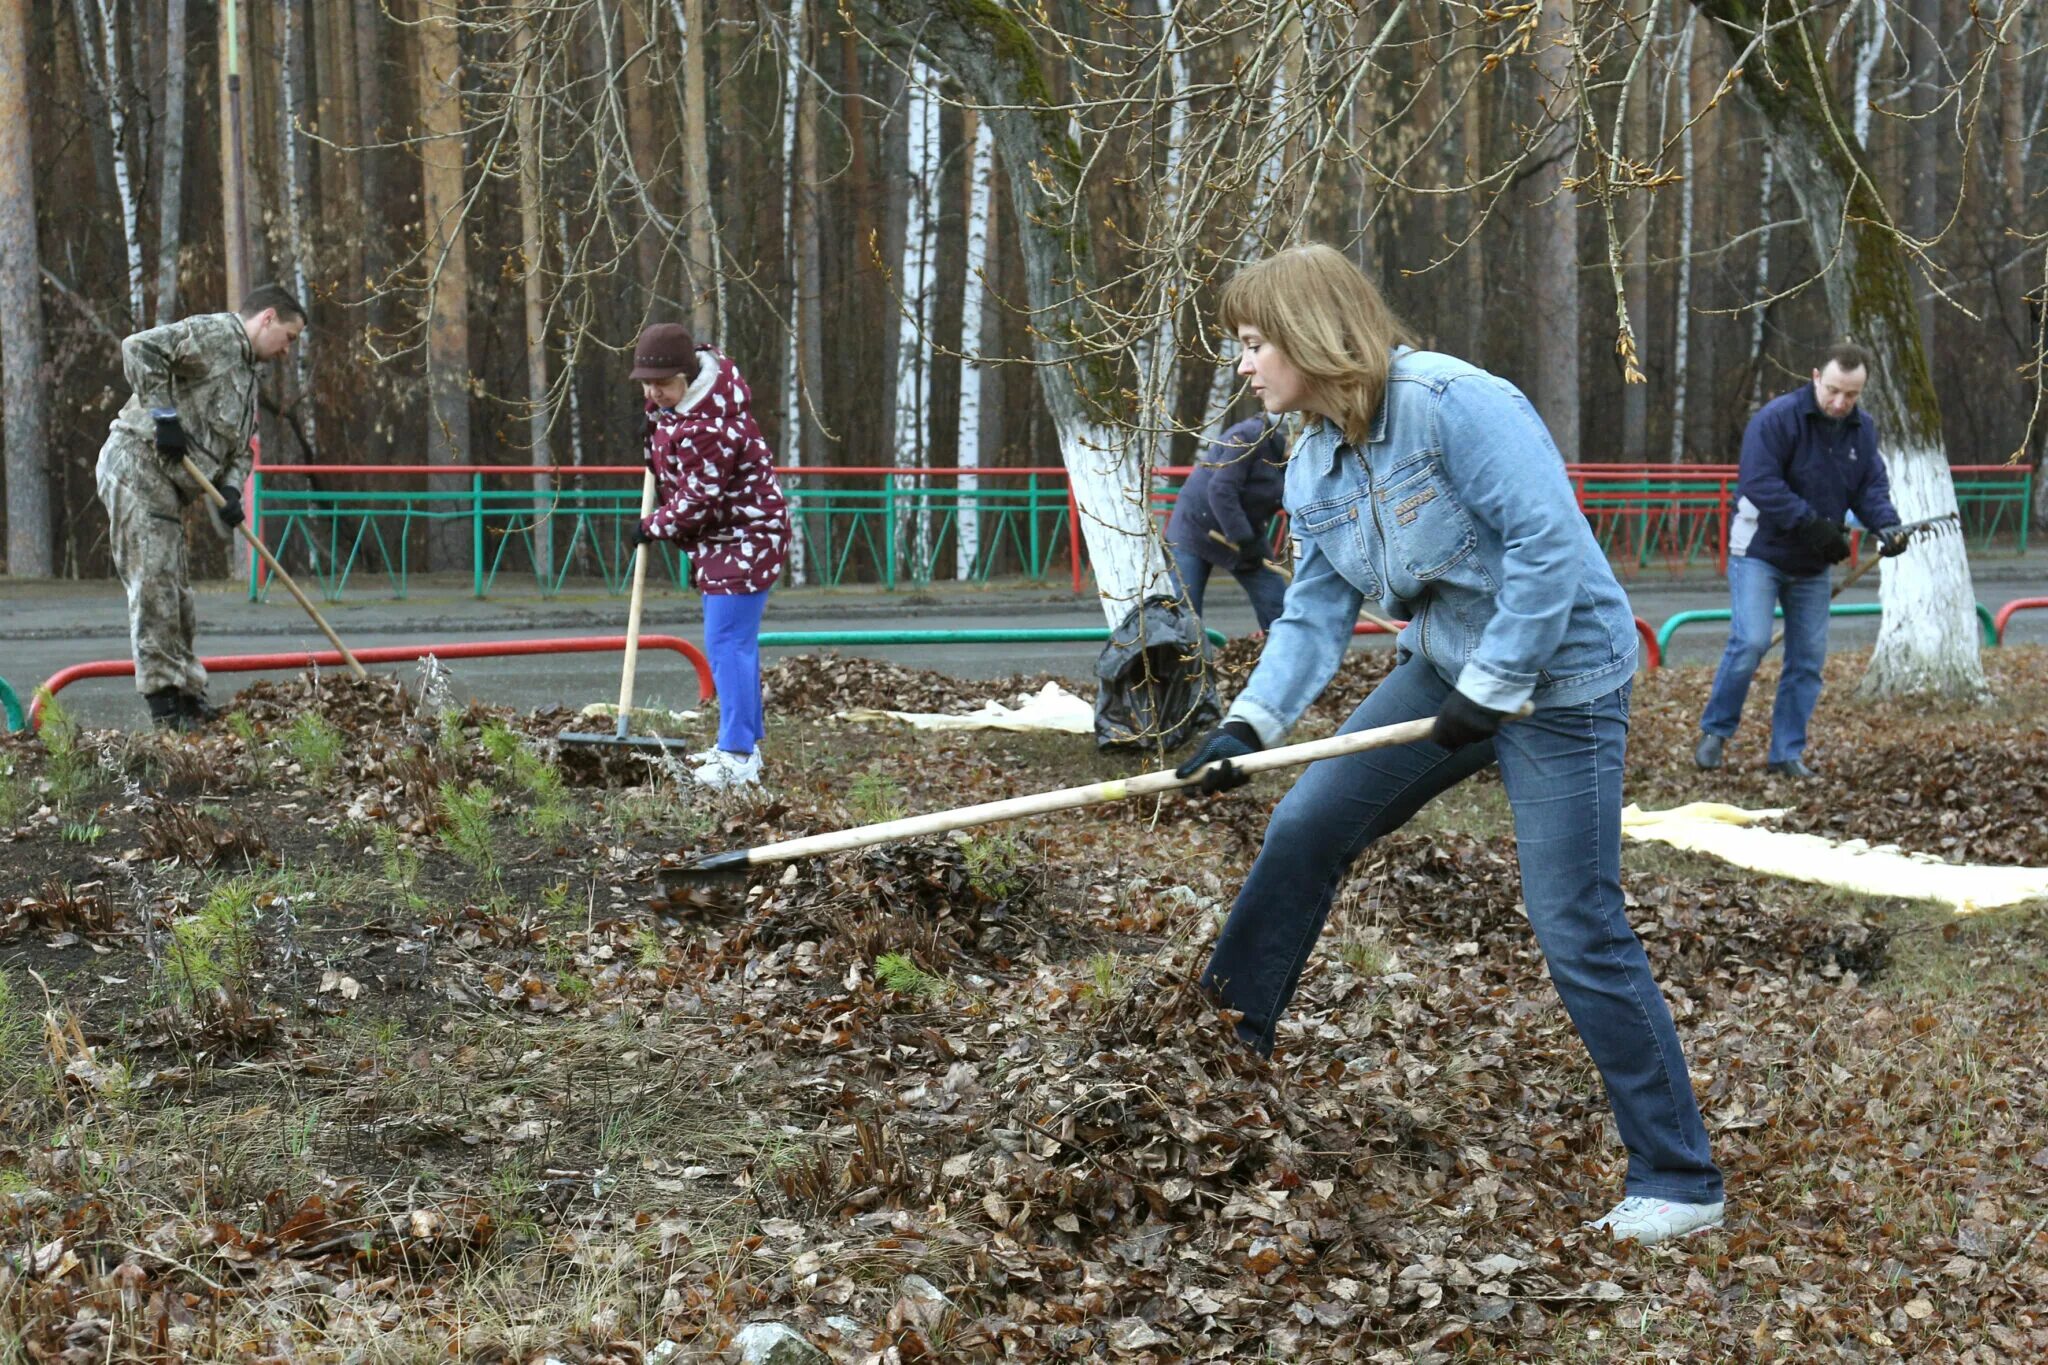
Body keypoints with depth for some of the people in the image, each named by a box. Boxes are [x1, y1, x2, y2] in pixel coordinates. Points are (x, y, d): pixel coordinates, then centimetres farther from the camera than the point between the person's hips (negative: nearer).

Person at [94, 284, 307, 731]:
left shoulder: (248, 375, 24)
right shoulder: (212, 333, -6)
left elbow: (239, 449, 22)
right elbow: (140, 347, -20)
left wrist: (230, 489, 2)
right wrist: (163, 414, -20)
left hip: (168, 484, 10)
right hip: (137, 464, -10)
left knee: (176, 593, 13)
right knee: (152, 582, -12)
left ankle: (188, 698, 18)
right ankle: (163, 701, -13)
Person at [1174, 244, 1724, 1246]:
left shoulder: (1455, 404, -24)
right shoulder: (1314, 465, 3)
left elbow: (1549, 546, -28)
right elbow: (1316, 613, 2)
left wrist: (1491, 689, -24)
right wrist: (1250, 723, -12)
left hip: (1557, 681, -8)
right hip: (1444, 668, 8)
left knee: (1577, 929, -8)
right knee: (1303, 830, 4)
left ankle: (1679, 1181, 2)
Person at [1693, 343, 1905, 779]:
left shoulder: (1863, 429, 3)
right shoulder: (1777, 418, -18)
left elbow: (1872, 486, 3)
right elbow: (1760, 484, -24)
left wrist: (1886, 526, -18)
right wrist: (1814, 526, -28)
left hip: (1812, 563, 6)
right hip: (1760, 552, -6)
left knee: (1809, 657, 4)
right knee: (1751, 642, -18)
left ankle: (1787, 752, 12)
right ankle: (1715, 731, 0)